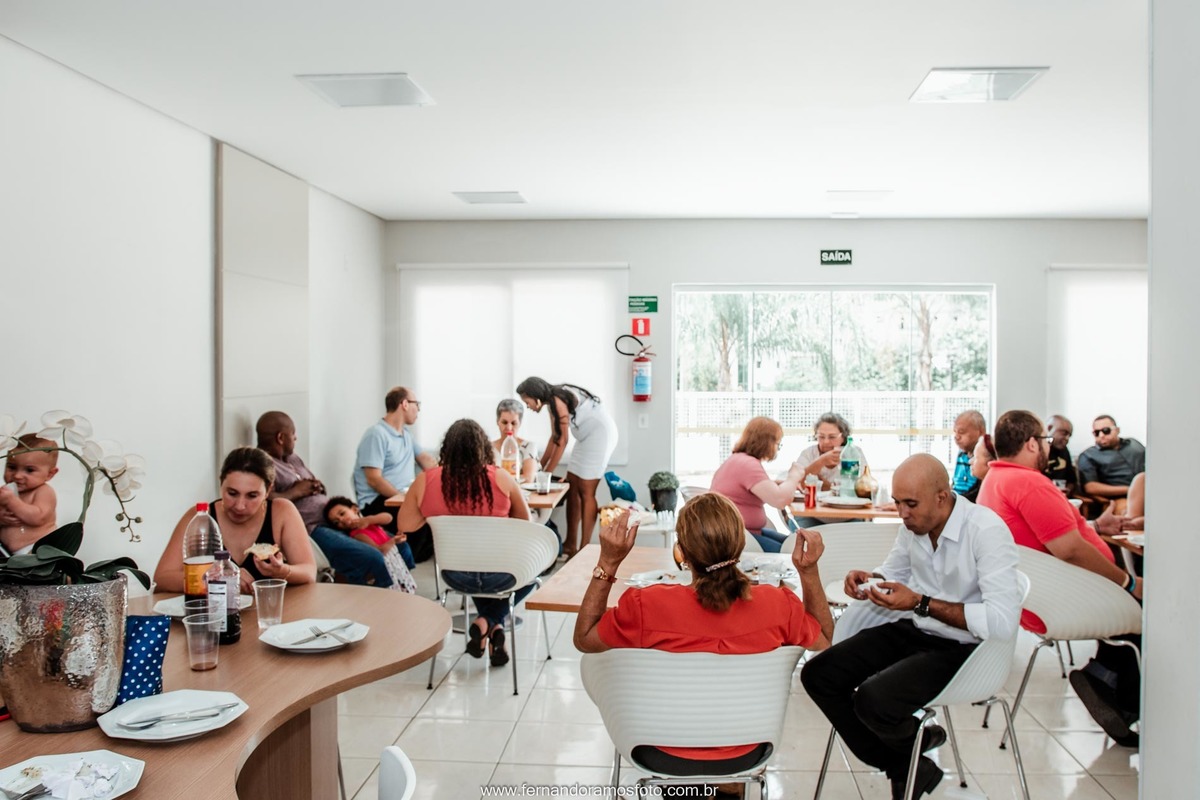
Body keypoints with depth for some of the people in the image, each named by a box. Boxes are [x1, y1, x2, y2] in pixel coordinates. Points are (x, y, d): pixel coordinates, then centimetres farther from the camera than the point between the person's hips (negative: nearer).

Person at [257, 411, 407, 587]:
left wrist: (317, 486, 2)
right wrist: (296, 492, -12)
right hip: (310, 529, -10)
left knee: (399, 546, 5)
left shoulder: (292, 458, 21)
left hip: (334, 519, 10)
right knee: (372, 560, -28)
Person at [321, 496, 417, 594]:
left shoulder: (367, 521, 3)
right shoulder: (358, 535, -19)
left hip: (394, 557, 8)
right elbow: (379, 550, -25)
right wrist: (393, 541, -22)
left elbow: (388, 517, -11)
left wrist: (368, 520, -21)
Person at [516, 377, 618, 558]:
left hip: (600, 433, -10)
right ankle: (570, 544, 12)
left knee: (586, 491, -9)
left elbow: (562, 441, -18)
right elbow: (554, 438, 13)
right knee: (572, 488, 7)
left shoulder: (558, 400, -21)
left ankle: (585, 549, -5)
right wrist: (540, 466, 14)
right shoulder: (552, 401, 7)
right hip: (587, 436, 10)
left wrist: (547, 473, -14)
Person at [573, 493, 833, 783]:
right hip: (745, 756, 2)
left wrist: (608, 562, -17)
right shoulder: (779, 605, -24)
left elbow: (583, 640, -10)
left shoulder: (648, 606, -30)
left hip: (665, 758, -2)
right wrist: (810, 571, -5)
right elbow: (824, 641, -1)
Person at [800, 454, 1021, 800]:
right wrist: (868, 579, -7)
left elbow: (1003, 621, -29)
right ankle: (907, 769, 9)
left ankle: (912, 743, 12)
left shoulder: (987, 531, -22)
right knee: (818, 675, -5)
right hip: (910, 630, 7)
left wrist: (921, 603, -29)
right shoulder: (913, 523, -2)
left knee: (872, 700, -28)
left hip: (961, 648, -7)